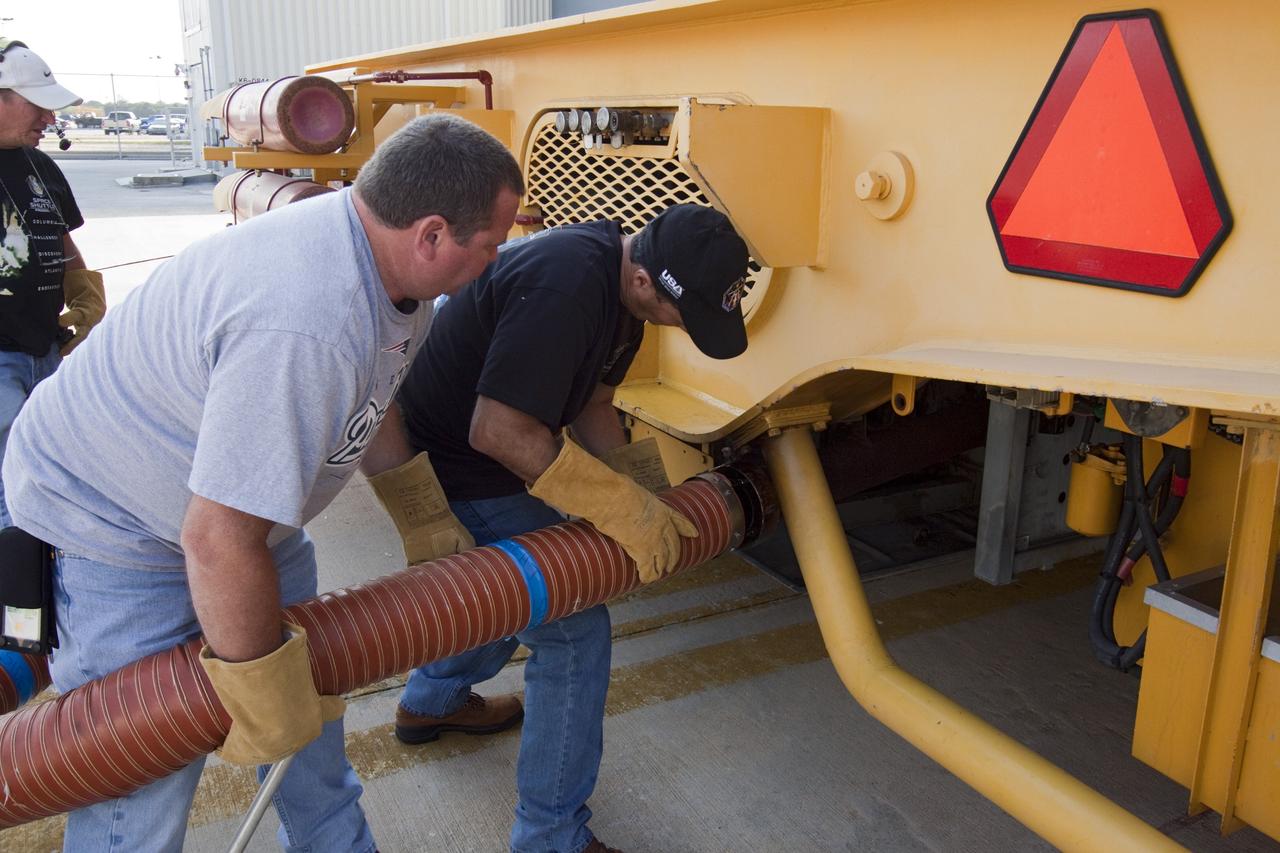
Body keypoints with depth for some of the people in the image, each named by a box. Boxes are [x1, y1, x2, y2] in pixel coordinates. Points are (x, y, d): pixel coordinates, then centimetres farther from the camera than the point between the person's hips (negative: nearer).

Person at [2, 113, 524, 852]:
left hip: (241, 500, 9)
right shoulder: (305, 330, -40)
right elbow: (219, 540, -37)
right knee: (144, 784, -5)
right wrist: (257, 684, -22)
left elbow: (385, 407, 9)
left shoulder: (393, 262, -9)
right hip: (113, 519, -9)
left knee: (311, 685, 18)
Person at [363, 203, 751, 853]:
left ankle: (429, 702, 51)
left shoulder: (623, 287, -1)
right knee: (574, 628, -6)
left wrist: (645, 504, -1)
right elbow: (497, 432, -33)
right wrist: (619, 507, -28)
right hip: (455, 481, -10)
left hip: (493, 466, 10)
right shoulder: (563, 288, -33)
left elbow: (591, 403, 6)